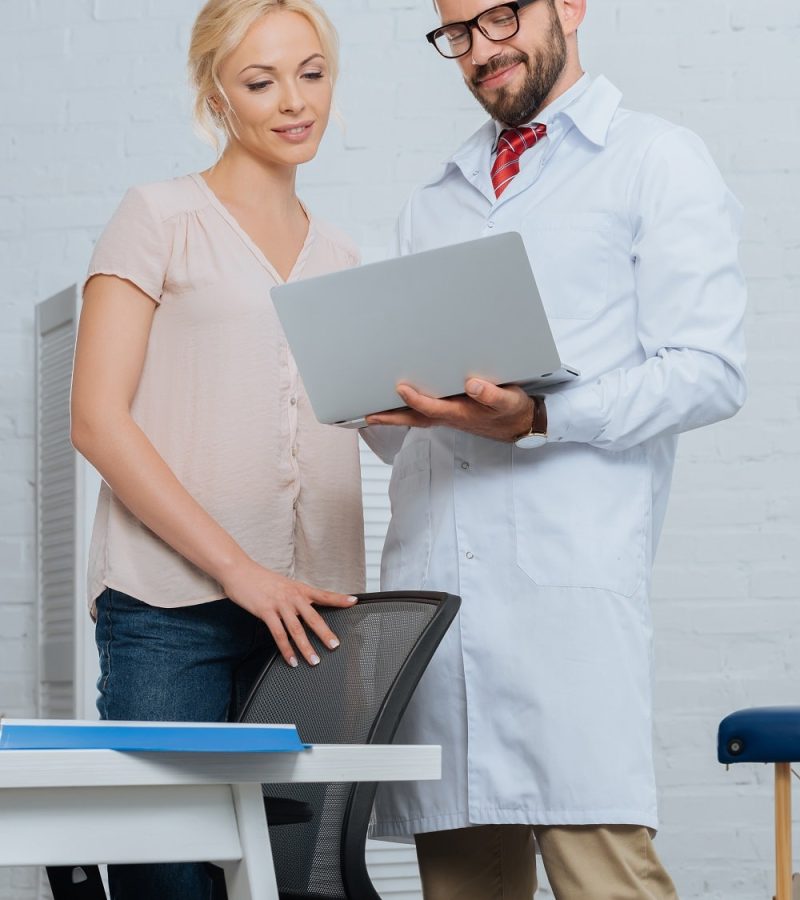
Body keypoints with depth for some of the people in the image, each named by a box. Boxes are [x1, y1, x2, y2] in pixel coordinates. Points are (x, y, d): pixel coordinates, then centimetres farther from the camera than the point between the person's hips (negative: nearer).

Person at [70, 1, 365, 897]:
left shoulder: (338, 259, 20)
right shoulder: (161, 218, 4)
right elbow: (97, 419, -6)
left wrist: (348, 607, 7)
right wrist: (238, 569, -13)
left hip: (304, 613, 5)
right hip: (171, 613, -5)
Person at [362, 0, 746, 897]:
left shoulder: (658, 163, 8)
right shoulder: (432, 203, 25)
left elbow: (706, 371, -4)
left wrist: (539, 418, -17)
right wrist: (374, 407, 2)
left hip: (569, 579, -5)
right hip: (427, 577, 5)